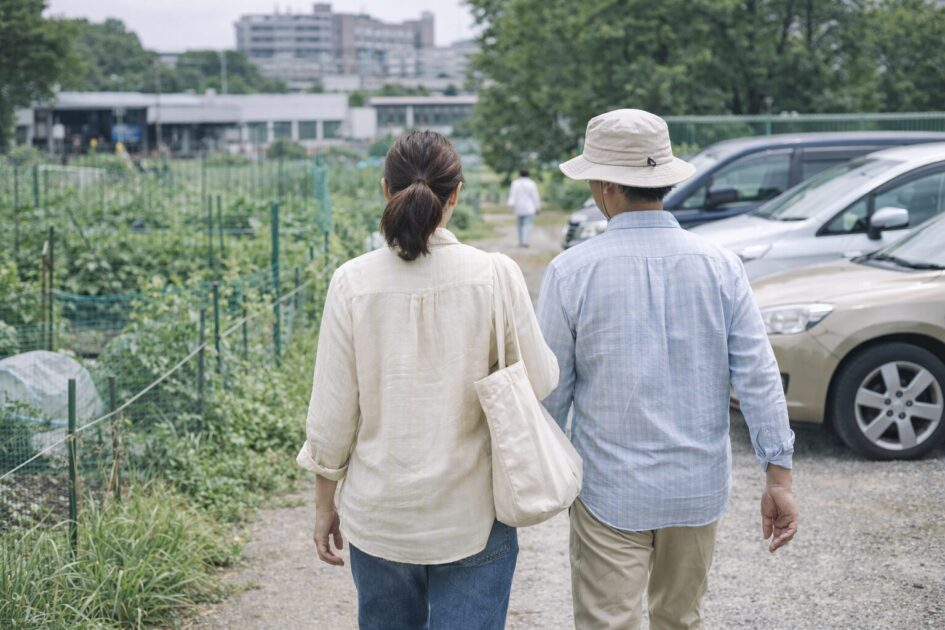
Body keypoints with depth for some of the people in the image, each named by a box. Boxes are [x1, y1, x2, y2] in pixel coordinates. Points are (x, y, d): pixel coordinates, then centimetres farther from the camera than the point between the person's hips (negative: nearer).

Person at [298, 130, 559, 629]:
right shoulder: (495, 276, -12)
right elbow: (541, 382, -3)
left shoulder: (353, 282, -9)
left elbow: (332, 412, -5)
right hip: (472, 516, -1)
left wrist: (324, 503, 9)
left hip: (379, 516, 2)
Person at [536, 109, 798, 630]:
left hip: (611, 494, -3)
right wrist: (779, 476, 0)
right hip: (699, 489, 4)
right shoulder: (720, 266, -4)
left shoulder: (572, 271, -11)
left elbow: (551, 389, -5)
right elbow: (758, 377, -5)